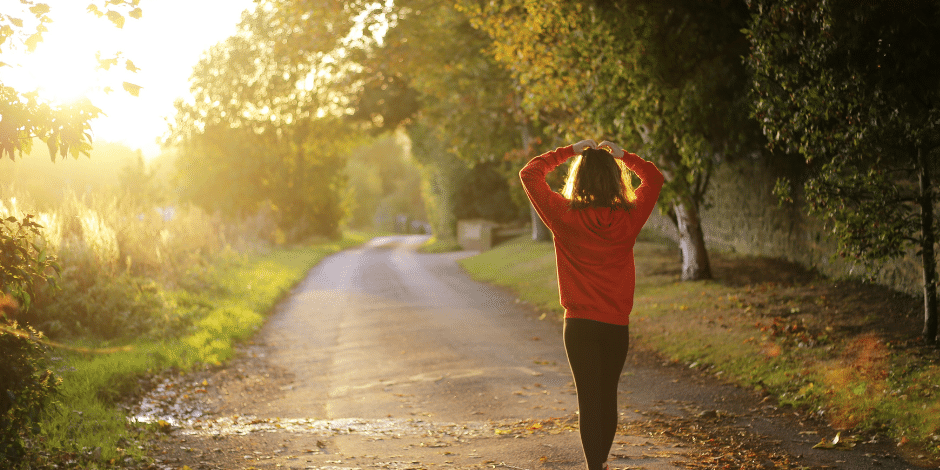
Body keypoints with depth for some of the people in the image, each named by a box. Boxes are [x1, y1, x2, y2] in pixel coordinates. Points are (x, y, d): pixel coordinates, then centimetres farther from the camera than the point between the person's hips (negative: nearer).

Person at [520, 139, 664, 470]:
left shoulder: (565, 216, -10)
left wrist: (569, 151, 5)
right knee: (608, 396, 17)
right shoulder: (628, 218, -5)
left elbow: (529, 174, 1)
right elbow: (654, 178, 13)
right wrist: (622, 155, 14)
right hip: (617, 324, 2)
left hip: (580, 324, -2)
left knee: (588, 399, 0)